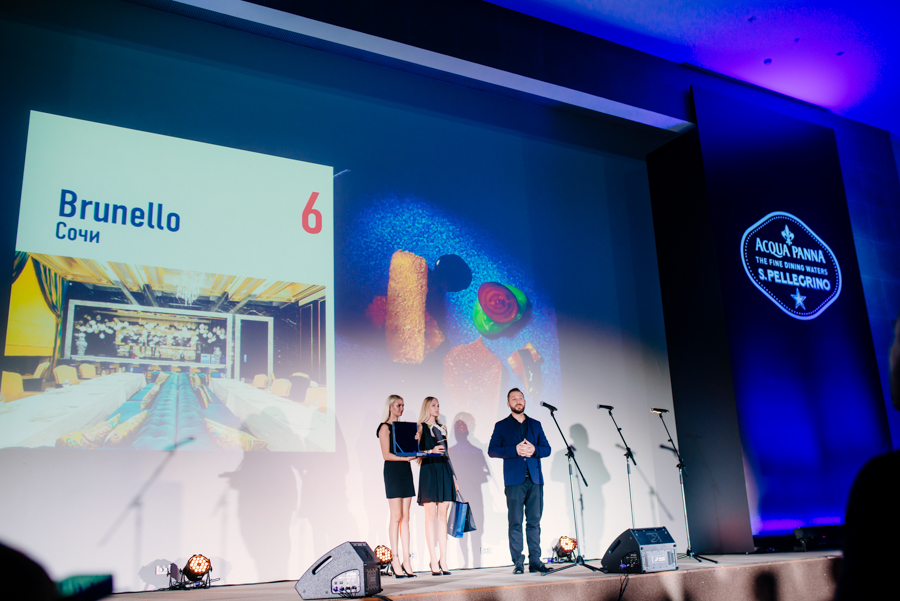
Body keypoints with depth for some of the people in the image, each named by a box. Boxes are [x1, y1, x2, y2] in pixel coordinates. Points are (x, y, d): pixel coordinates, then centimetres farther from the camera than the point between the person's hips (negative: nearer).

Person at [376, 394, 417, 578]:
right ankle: (395, 559, -3)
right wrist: (404, 457, -22)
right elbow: (386, 454, -11)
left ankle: (406, 560, 5)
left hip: (405, 470, 7)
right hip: (392, 470, -7)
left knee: (405, 517, 4)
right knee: (396, 516, -7)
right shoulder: (385, 427, -3)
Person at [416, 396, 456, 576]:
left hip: (444, 471, 5)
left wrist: (453, 476, 16)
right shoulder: (420, 427, 2)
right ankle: (434, 562, -3)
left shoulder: (442, 428, 18)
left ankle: (443, 561, 6)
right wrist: (431, 451, -19)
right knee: (431, 515, -5)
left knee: (442, 515, 3)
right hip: (428, 471, -5)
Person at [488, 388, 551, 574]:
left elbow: (547, 449, 12)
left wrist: (534, 450, -9)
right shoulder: (501, 426, 9)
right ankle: (518, 563, 2)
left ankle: (535, 560, 8)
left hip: (535, 479, 3)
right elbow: (492, 450, -2)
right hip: (515, 480, -3)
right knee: (515, 522, -3)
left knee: (534, 521, 3)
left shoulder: (535, 424, 17)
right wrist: (515, 450, -14)